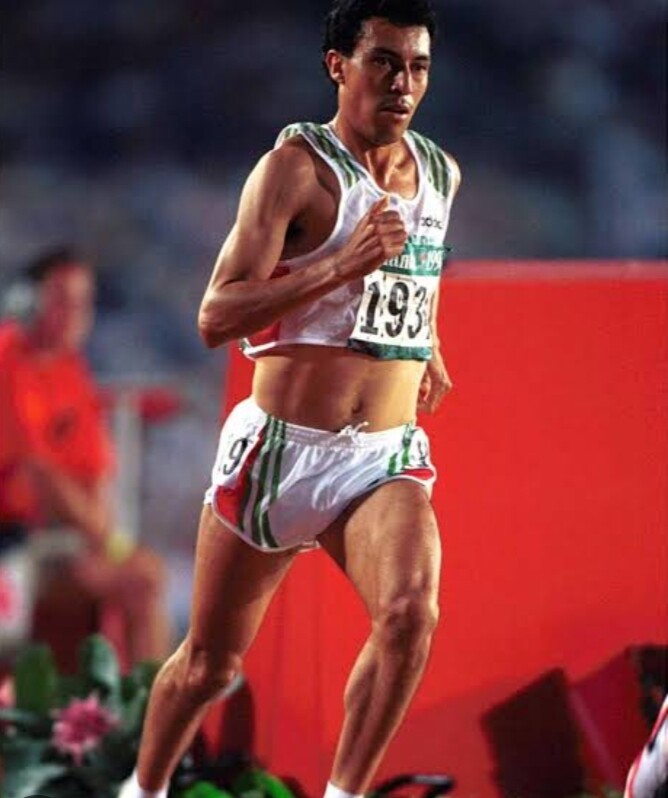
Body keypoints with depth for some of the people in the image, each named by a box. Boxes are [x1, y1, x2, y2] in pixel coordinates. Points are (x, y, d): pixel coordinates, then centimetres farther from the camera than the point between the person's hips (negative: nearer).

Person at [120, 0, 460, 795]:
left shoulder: (440, 174, 8)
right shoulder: (296, 165, -11)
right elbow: (215, 317, -19)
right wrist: (342, 265, -28)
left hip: (387, 458, 3)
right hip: (280, 449, -3)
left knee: (410, 613, -27)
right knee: (210, 659, 10)